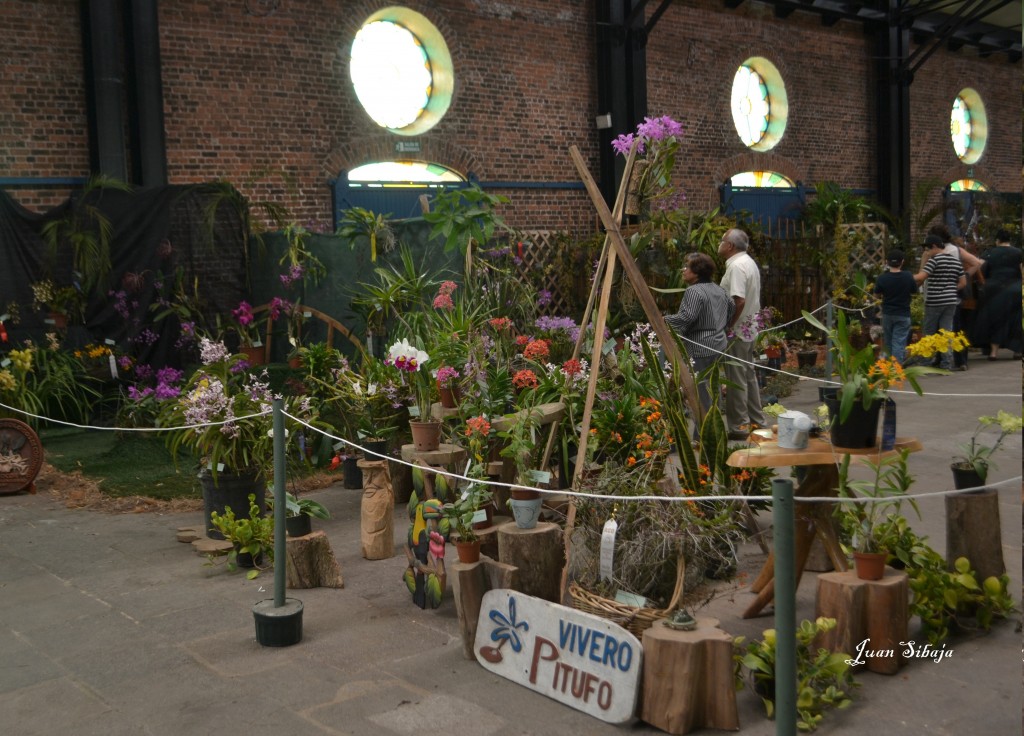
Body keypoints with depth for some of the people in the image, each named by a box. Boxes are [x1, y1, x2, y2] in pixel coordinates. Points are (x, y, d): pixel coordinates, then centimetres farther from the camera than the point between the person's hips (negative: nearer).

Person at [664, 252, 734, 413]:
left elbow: (686, 318, -25)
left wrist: (664, 320, -14)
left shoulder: (693, 291, -16)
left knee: (701, 390, -6)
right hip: (719, 344, 10)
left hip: (700, 349, -10)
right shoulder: (718, 289, 13)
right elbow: (732, 307, 24)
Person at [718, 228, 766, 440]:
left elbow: (739, 301, -27)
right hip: (750, 327, 10)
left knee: (736, 378, -4)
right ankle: (755, 420, 25)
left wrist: (727, 327, -19)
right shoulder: (749, 262, 13)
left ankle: (738, 426, 1)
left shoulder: (736, 266, -19)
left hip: (737, 329, -10)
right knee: (748, 374, 17)